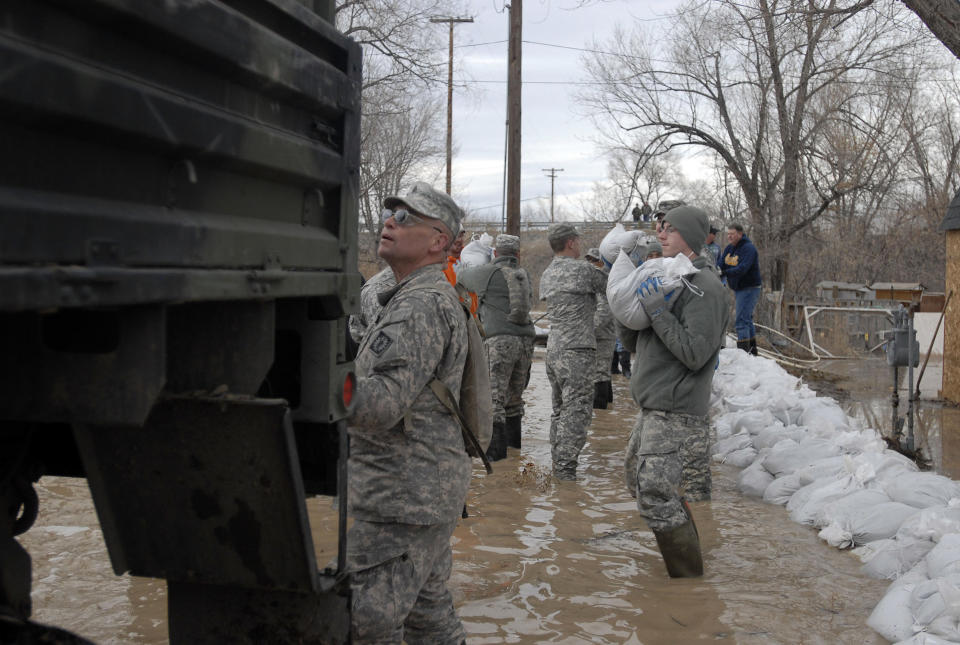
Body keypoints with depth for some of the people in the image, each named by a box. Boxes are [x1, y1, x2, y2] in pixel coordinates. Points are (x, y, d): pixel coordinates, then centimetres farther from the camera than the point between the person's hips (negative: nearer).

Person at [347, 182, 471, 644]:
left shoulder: (421, 305, -19)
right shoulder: (435, 295, 17)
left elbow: (386, 401, -29)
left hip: (404, 498, -11)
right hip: (428, 490, 11)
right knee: (427, 607, 21)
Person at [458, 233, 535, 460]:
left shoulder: (488, 273, 1)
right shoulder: (524, 275, 16)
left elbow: (463, 276, 19)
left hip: (499, 339, -6)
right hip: (525, 340, 6)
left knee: (493, 395, -8)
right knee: (514, 393, 20)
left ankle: (497, 446, -15)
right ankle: (513, 436, 32)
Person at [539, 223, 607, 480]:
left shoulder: (547, 274, 13)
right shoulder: (582, 269, -11)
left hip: (553, 347, 8)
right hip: (576, 350, -8)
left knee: (560, 408, 16)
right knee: (577, 411, -5)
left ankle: (558, 463, 22)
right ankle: (565, 467, -7)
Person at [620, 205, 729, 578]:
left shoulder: (704, 287, -12)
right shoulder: (665, 279, 16)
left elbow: (695, 354, -21)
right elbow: (635, 344, 18)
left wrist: (658, 312, -19)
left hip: (675, 413, -10)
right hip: (652, 409, 10)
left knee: (655, 495, -12)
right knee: (640, 485, 18)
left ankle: (690, 581, 2)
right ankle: (687, 565, 31)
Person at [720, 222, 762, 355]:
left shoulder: (749, 248, -18)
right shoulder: (729, 248, 8)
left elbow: (742, 269, -31)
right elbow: (721, 266, 5)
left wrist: (723, 273, -41)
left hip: (749, 288, -9)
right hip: (738, 289, 9)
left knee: (741, 321, -15)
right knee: (747, 319, 18)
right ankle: (752, 351, 31)